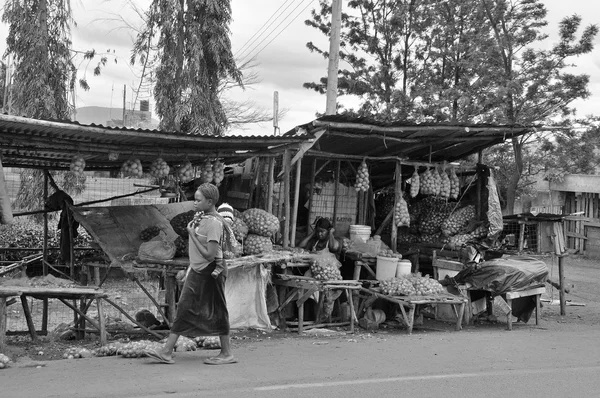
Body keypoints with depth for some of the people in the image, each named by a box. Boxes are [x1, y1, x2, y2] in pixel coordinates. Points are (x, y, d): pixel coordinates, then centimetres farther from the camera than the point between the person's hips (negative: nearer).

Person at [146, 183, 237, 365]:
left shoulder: (214, 222, -19)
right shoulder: (201, 218, 9)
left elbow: (209, 255, -24)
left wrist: (192, 234, -19)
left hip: (210, 272, -9)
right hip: (196, 271, 9)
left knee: (217, 312, 1)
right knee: (184, 309, 7)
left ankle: (227, 353, 14)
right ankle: (167, 351, 10)